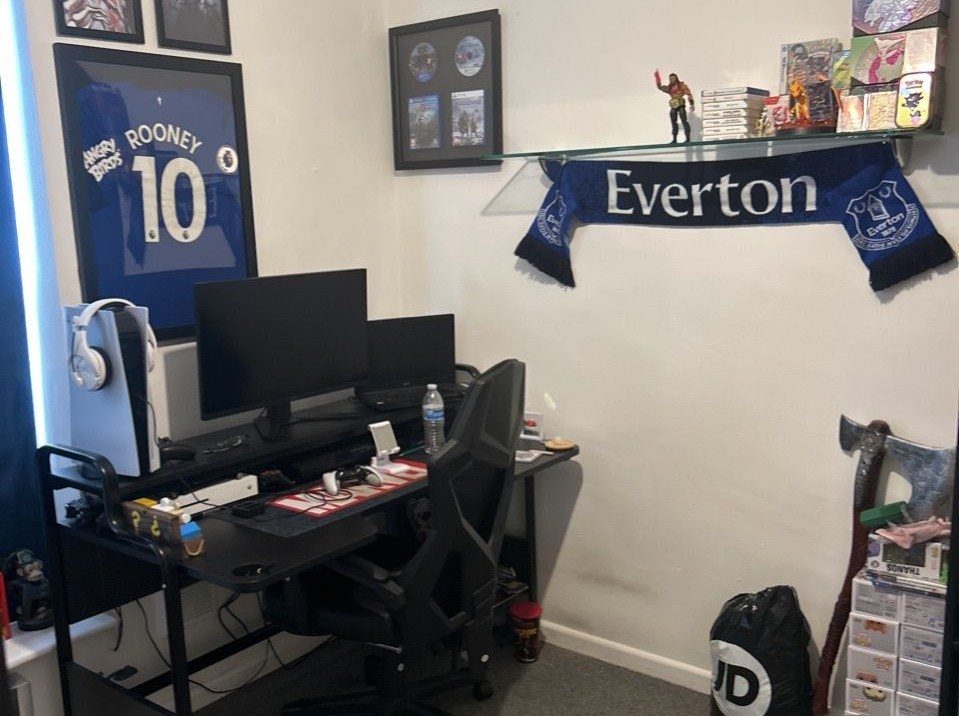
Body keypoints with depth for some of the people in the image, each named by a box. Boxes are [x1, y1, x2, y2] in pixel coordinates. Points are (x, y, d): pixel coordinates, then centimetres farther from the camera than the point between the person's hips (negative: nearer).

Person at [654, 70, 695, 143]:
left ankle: (688, 138, -11)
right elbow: (660, 86, 19)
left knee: (684, 121, -9)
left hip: (680, 105, -6)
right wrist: (657, 77, 11)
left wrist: (692, 104, -8)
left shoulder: (682, 85, -1)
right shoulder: (669, 88, 14)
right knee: (674, 123, 6)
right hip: (673, 107, 6)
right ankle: (674, 139, 11)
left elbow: (689, 94, -3)